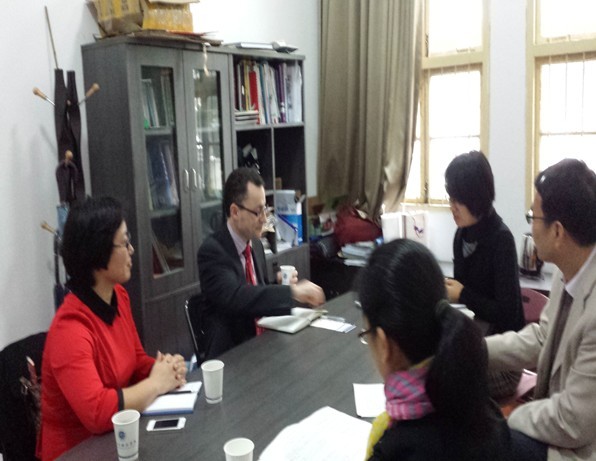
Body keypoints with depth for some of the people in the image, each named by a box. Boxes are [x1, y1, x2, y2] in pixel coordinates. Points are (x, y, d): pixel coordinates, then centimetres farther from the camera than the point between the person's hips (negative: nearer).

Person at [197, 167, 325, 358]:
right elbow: (235, 297, -29)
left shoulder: (256, 244, 8)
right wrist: (291, 292, -32)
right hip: (230, 354, -7)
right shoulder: (212, 250, -14)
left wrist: (281, 286, -1)